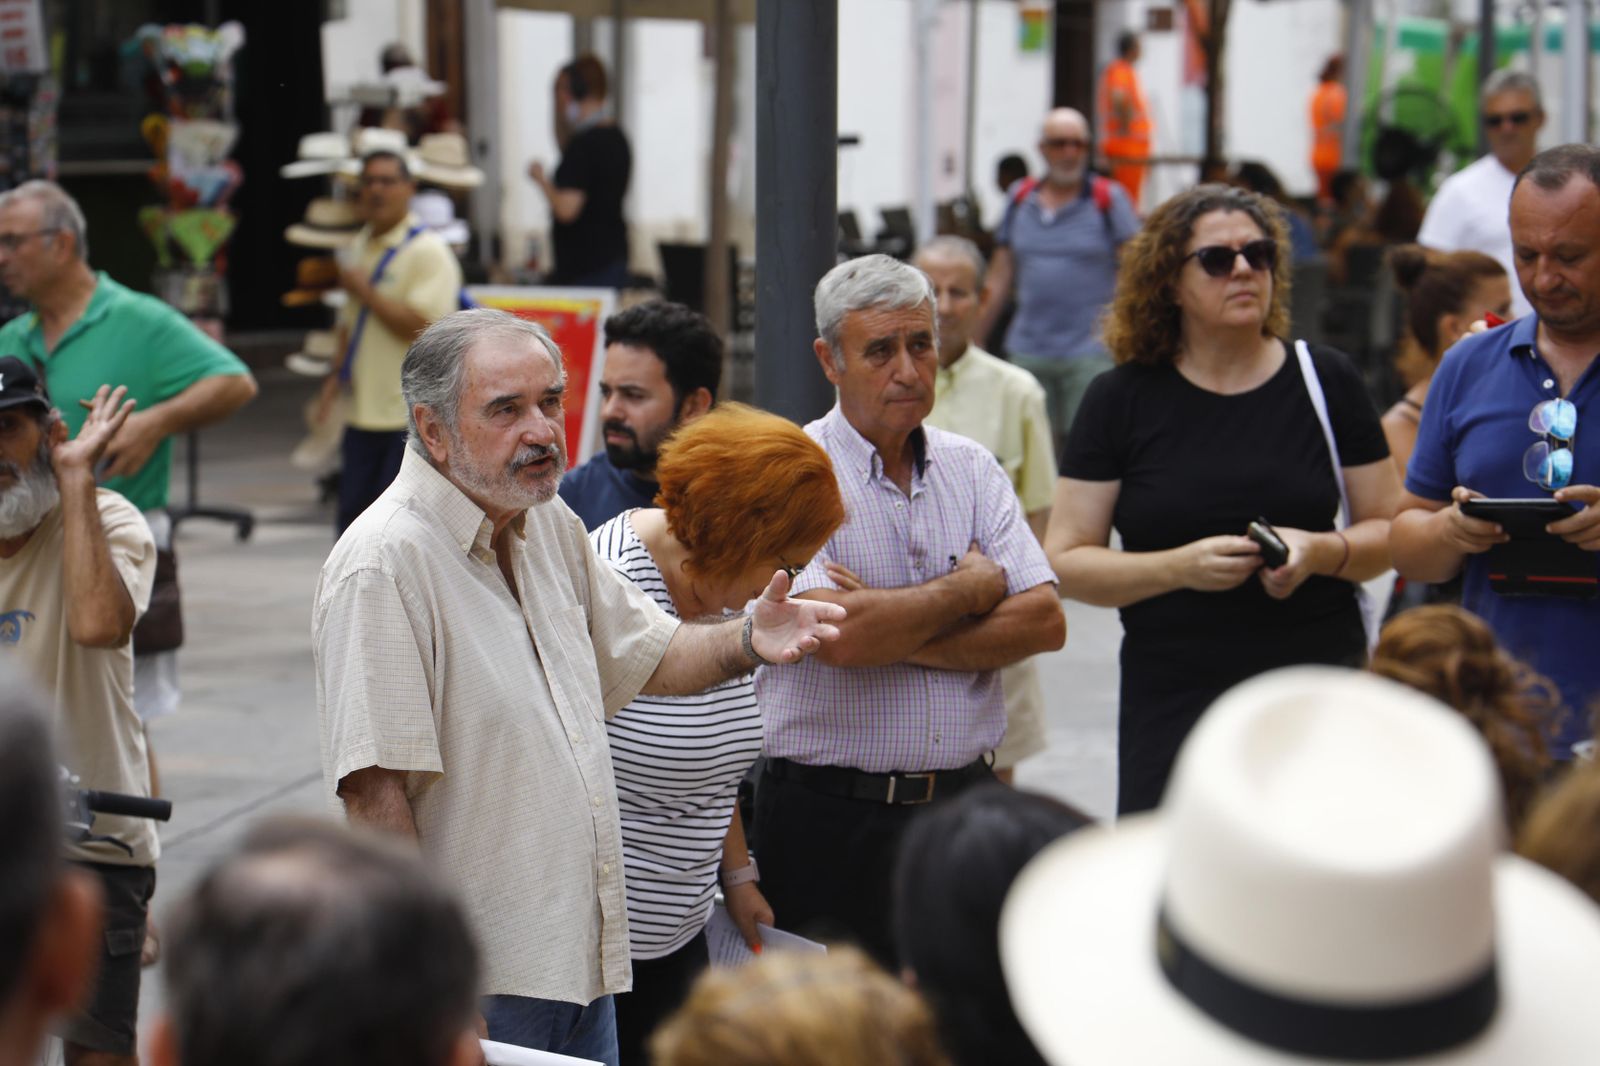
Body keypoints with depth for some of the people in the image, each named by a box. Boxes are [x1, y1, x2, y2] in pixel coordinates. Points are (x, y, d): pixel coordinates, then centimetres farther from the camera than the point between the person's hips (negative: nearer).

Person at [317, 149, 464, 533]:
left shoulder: (428, 252, -11)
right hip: (364, 413, 8)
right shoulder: (361, 247, 15)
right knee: (353, 516, 11)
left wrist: (364, 290, -15)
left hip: (413, 418, -8)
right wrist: (337, 372, 10)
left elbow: (421, 326, -22)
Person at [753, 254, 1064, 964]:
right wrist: (969, 590, -6)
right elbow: (838, 633, -20)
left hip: (965, 800, 4)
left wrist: (893, 630, -12)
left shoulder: (971, 468, 9)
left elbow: (1044, 622, -2)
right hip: (831, 818, -4)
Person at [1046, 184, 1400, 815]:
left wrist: (1322, 551, -11)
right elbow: (1065, 562, 0)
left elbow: (1390, 531, 10)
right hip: (1172, 709, -1)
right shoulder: (1122, 400, 4)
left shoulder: (1324, 382, 7)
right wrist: (1180, 566, -15)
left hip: (1319, 699, 1)